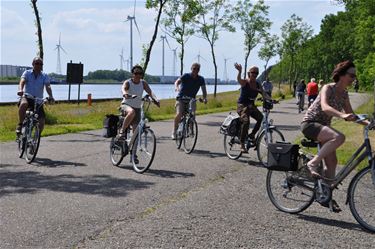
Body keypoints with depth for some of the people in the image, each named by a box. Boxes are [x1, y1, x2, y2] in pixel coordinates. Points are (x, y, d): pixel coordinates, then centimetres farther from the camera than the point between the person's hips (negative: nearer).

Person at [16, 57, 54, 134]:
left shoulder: (44, 76, 3)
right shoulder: (27, 73, 1)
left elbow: (47, 86, -14)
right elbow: (22, 81, -17)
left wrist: (50, 96, -34)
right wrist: (20, 90, -40)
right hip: (26, 97, -2)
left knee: (42, 120, -11)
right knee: (23, 104, -38)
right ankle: (20, 124, -22)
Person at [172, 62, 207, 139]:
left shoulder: (201, 79, -2)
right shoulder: (186, 76, -9)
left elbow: (204, 89, -9)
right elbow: (177, 81, -20)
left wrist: (205, 98, -28)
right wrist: (176, 87, -44)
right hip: (181, 98, -3)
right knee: (179, 114, -21)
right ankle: (174, 132, -7)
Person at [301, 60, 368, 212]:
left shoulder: (344, 94, 8)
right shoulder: (328, 88, -16)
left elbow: (350, 114, 15)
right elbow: (325, 107, -35)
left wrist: (366, 122, -1)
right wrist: (342, 115, -52)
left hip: (323, 126, 8)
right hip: (310, 124, -8)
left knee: (332, 162, 1)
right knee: (339, 137, -33)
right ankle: (312, 164, -25)